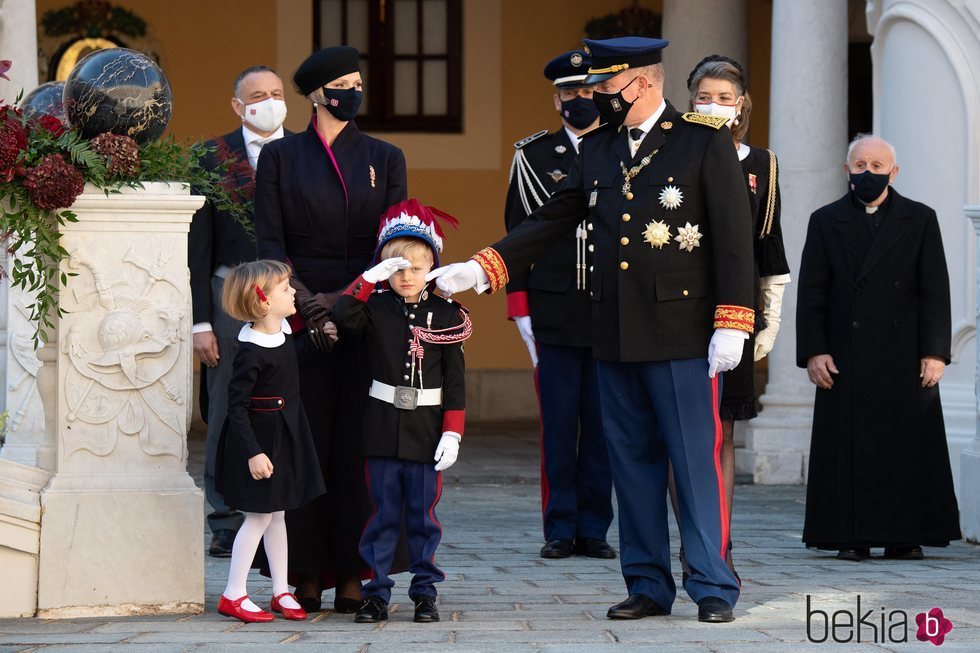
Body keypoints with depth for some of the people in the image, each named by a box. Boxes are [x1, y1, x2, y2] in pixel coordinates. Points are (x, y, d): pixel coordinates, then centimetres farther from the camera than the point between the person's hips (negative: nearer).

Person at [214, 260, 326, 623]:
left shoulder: (283, 330, 1)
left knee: (276, 513, 14)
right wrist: (253, 452, -26)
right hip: (260, 437, -8)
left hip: (286, 434, 8)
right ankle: (233, 595, 4)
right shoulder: (252, 352, -24)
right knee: (259, 515, -4)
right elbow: (236, 406, -23)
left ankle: (281, 592, 21)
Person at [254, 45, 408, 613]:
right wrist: (307, 303, -13)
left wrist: (346, 299, -11)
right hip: (301, 320, -1)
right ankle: (308, 575, 1)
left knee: (359, 443, -2)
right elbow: (270, 241, 0)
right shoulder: (280, 157, 7)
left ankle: (353, 575, 1)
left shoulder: (385, 158, 11)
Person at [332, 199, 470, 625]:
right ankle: (376, 594, 9)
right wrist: (371, 279, -19)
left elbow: (455, 381, 1)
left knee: (423, 514, 6)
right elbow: (343, 317, -19)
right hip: (383, 427, 0)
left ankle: (424, 593, 14)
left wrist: (452, 432, -5)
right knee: (382, 513, 4)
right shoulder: (375, 310, 3)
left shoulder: (446, 315, 1)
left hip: (427, 431, 0)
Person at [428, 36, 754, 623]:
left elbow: (734, 237, -7)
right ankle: (648, 586, 16)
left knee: (696, 461, -4)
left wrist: (731, 324, -13)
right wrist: (481, 269, 4)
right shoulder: (597, 149, 12)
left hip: (681, 333, -6)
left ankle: (714, 588, 3)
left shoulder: (706, 141, -4)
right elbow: (551, 221, 14)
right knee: (633, 463, 9)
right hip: (616, 334, 6)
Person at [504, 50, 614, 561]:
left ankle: (594, 530, 10)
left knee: (601, 424, 3)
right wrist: (520, 307, 0)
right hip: (553, 314, 0)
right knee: (558, 426, 1)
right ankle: (560, 530, 7)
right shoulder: (532, 157, 6)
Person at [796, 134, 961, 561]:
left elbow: (935, 291, 3)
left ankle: (905, 537, 5)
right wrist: (813, 351, -6)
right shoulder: (825, 222, 10)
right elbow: (811, 293, 5)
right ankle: (852, 537, 2)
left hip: (905, 359, 0)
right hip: (845, 361, 0)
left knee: (908, 447, 0)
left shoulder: (920, 220, 8)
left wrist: (935, 351, -7)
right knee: (849, 448, -2)